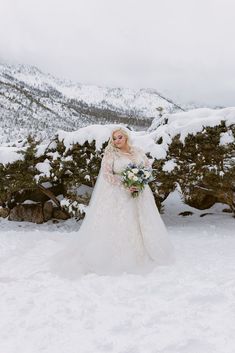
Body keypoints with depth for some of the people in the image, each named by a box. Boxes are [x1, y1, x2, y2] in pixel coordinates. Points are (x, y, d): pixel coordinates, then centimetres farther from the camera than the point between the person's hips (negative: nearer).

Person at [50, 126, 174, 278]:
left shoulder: (138, 151, 4)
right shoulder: (110, 153, -8)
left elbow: (148, 165, 12)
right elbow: (106, 174, -14)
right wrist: (125, 185, -22)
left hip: (139, 193, 5)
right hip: (118, 194, -5)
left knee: (142, 224, 11)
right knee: (117, 225, -5)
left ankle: (143, 254, 28)